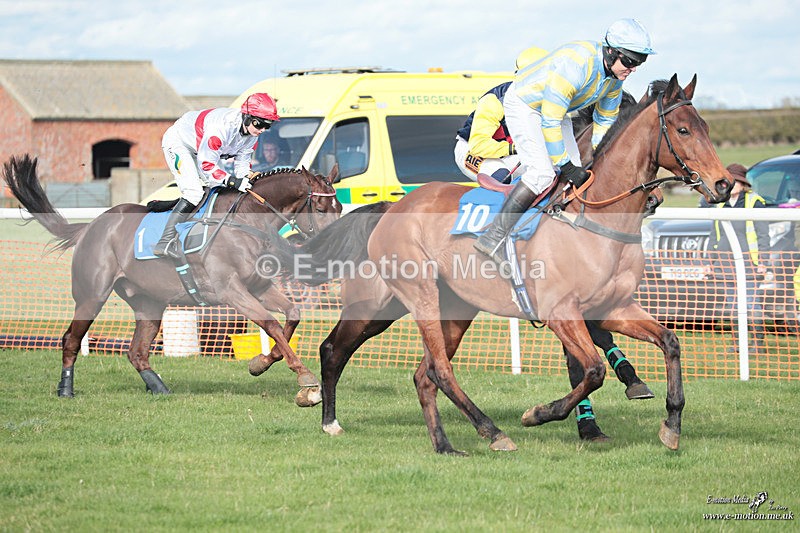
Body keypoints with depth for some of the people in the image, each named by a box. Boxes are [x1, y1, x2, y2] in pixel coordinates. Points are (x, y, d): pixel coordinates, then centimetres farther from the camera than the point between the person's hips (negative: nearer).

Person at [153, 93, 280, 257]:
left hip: (202, 148, 9)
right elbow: (206, 163, -32)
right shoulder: (222, 127, -40)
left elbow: (243, 158, 0)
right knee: (193, 192, -23)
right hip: (178, 143, -9)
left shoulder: (253, 132, -13)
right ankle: (164, 243, -25)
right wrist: (232, 181, -35)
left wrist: (244, 179, -19)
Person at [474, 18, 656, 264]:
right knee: (542, 172, -23)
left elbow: (605, 120, 8)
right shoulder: (575, 65, -37)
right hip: (523, 104, -9)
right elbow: (550, 121, -34)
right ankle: (493, 237, -21)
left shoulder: (615, 76, -9)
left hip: (554, 108, 9)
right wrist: (565, 165, -28)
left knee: (577, 174, 2)